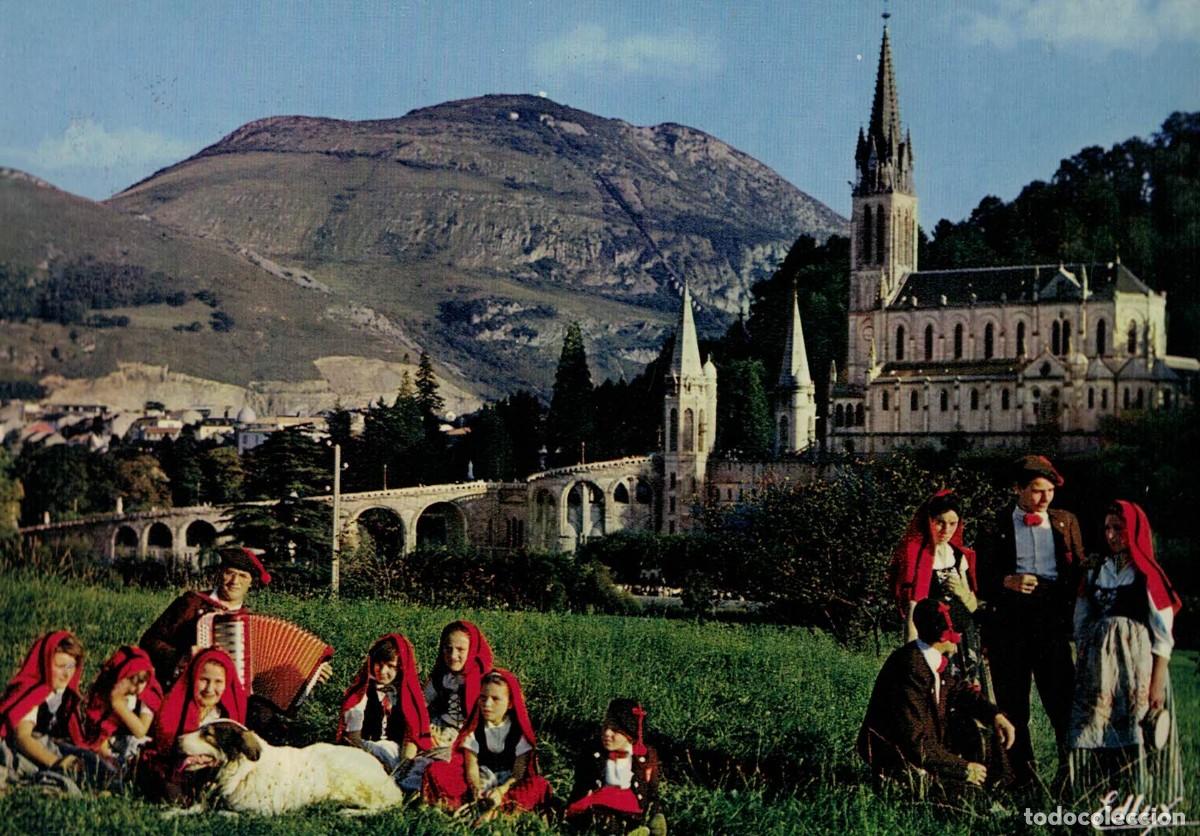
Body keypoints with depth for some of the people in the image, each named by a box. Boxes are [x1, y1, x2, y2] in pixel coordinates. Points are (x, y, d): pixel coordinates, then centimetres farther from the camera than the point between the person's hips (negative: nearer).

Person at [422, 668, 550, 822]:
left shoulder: (519, 731, -2)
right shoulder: (474, 729, 0)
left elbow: (519, 773, -6)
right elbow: (471, 769, -5)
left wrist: (501, 790, -24)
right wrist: (476, 790, -26)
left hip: (508, 787, -1)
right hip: (480, 786, 1)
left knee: (539, 786, -31)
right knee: (435, 770, -22)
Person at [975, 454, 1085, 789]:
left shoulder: (1066, 522, 13)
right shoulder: (997, 526, 6)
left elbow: (1078, 572, 14)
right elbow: (982, 579, 6)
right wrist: (1008, 582, -14)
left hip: (1053, 616, 0)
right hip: (1008, 620, 0)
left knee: (1061, 696, -8)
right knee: (1012, 703, 3)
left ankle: (1072, 771, 2)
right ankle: (1023, 777, 11)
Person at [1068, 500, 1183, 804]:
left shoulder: (1147, 576, -2)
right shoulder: (1095, 572, 12)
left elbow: (1163, 636, -4)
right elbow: (1081, 625, 15)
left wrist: (1157, 683, -11)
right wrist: (1083, 669, 6)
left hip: (1136, 665, -4)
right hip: (1096, 668, 4)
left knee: (1135, 734, -5)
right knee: (1096, 732, 1)